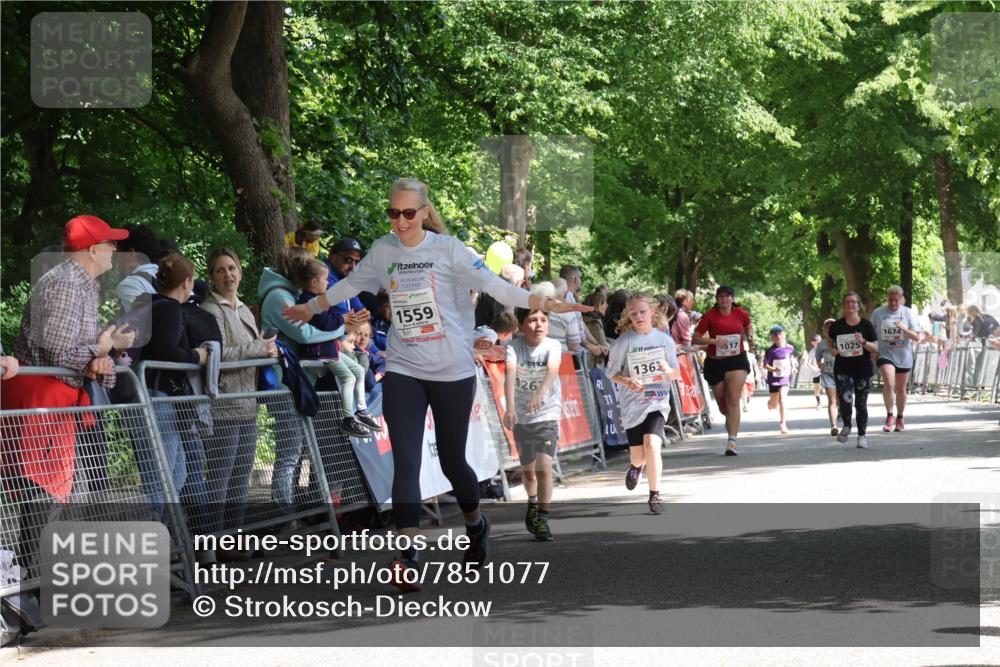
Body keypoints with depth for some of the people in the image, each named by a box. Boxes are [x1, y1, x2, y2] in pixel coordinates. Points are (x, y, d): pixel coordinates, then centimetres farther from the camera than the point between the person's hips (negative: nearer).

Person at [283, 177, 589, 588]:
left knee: (451, 459, 8)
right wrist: (312, 307, 34)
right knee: (405, 462, -10)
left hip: (452, 371, -2)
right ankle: (406, 556, -13)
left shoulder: (448, 249, -6)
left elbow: (493, 285, -14)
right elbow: (351, 284, 22)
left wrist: (545, 304, -26)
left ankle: (476, 524, 37)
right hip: (403, 371, 2)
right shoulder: (383, 251, 5)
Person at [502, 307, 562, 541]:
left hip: (547, 414, -2)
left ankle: (542, 519, -9)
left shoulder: (552, 346, -14)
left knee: (544, 467, -18)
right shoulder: (514, 347, -14)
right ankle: (533, 503, 45)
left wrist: (540, 393, -53)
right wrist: (510, 406, -47)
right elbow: (510, 374, -30)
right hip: (521, 416, 2)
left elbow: (552, 370, -33)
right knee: (528, 470, 16)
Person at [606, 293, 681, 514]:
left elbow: (676, 374, 5)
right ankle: (635, 466, 47)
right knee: (638, 457, 7)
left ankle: (655, 495, -10)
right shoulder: (623, 342, -5)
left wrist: (668, 370, -17)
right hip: (632, 404, 0)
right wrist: (627, 382, -19)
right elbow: (612, 373, 0)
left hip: (657, 402, 0)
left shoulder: (664, 340, 0)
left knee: (652, 445, -22)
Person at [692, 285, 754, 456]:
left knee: (733, 401, -15)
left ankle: (732, 441, -19)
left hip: (737, 360, 0)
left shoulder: (741, 314, 1)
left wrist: (750, 337, 4)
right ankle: (732, 424, 45)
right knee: (722, 405, 10)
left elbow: (748, 326, 25)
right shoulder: (710, 316, -6)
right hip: (714, 363, 0)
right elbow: (695, 339, -7)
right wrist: (714, 341, -21)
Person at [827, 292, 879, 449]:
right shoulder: (837, 326, 1)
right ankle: (846, 426, 9)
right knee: (845, 399, -18)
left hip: (863, 371, 0)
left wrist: (863, 342, -21)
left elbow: (876, 348, -3)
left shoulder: (866, 325, -3)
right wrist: (833, 349, -1)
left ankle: (862, 436, 19)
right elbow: (830, 341, 20)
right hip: (843, 370, 0)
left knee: (861, 404, 4)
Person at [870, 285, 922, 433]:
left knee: (901, 389, 11)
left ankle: (900, 418, 30)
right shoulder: (878, 313, 2)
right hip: (885, 354, -1)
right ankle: (889, 415, -7)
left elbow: (917, 338, -3)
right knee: (889, 384, -22)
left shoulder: (908, 313, 0)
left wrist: (904, 329, -19)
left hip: (903, 356, 1)